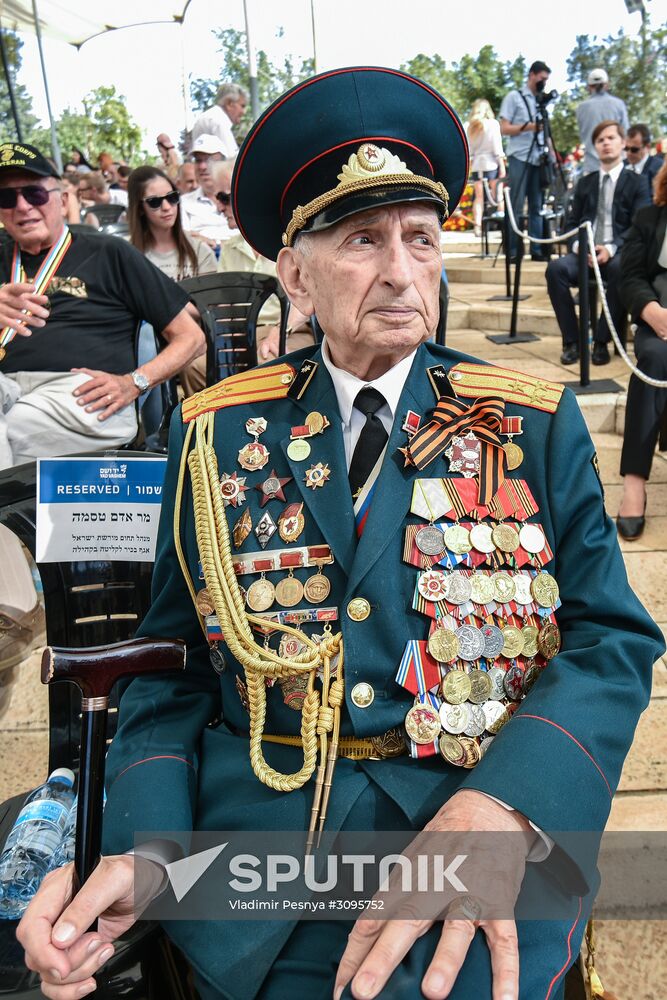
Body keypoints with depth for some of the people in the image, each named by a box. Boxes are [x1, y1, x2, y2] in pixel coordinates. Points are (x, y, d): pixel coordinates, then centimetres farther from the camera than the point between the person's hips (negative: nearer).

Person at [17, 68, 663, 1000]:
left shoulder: (537, 423, 1)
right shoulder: (215, 431, 4)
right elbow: (175, 662, 5)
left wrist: (504, 808, -23)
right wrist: (136, 847, -12)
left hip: (496, 809, 0)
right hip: (252, 818, 2)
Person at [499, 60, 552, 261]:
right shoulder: (514, 97, 4)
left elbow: (544, 132, 22)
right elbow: (504, 128, -3)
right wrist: (527, 126, -15)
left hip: (538, 159, 5)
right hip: (519, 158, -5)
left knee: (536, 206, 3)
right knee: (516, 206, -7)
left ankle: (536, 249, 4)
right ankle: (512, 251, -5)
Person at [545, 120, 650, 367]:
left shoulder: (636, 183, 10)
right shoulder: (585, 183, 21)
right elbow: (571, 222, 15)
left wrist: (611, 248, -20)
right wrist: (578, 245, -9)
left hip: (619, 255, -3)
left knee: (621, 270, -38)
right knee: (556, 268, -29)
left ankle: (602, 342, -25)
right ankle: (571, 341, -22)